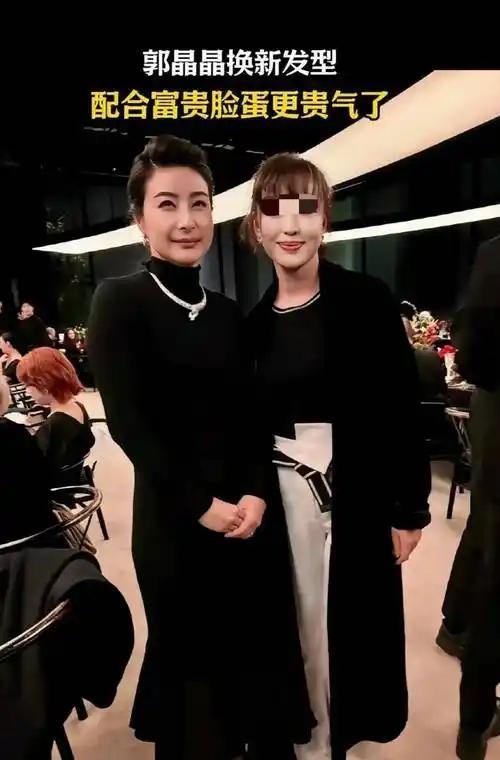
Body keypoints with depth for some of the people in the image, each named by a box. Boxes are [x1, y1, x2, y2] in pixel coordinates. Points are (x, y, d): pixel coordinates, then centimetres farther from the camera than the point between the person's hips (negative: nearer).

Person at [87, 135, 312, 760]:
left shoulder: (227, 312, 6)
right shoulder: (118, 301, -9)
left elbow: (249, 415, 4)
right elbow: (129, 422, -15)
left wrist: (254, 492, -10)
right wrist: (201, 505, -13)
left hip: (248, 511, 5)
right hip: (173, 519, -4)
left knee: (256, 649, 18)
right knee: (188, 656, 16)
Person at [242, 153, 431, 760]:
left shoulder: (367, 300, -7)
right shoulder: (254, 322, 2)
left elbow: (402, 407, -7)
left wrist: (410, 507, -5)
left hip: (358, 496, -2)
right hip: (281, 498, 3)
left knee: (351, 622, 14)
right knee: (300, 624, 16)